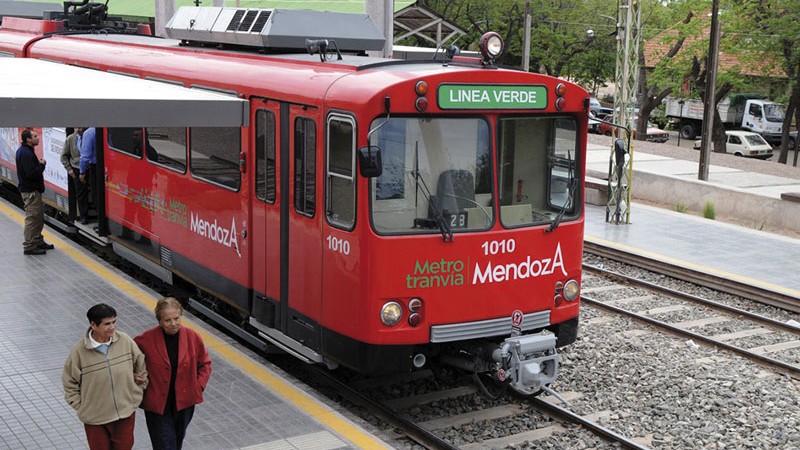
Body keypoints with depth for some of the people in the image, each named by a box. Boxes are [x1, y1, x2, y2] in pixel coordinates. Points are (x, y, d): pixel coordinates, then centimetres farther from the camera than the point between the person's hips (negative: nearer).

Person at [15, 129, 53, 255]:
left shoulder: (24, 151, 13)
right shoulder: (26, 153, -20)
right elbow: (31, 173, -27)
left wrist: (39, 163, 4)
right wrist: (42, 164, -14)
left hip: (33, 189, 11)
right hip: (30, 191, -11)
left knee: (39, 217, 19)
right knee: (32, 218, -6)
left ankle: (38, 241, 29)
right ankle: (29, 246, -2)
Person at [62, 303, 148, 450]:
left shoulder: (125, 341, -12)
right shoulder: (79, 350, -17)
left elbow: (141, 364, 3)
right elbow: (69, 382, -4)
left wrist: (137, 394, 3)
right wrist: (81, 407, -6)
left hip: (126, 412, 2)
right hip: (95, 418, -1)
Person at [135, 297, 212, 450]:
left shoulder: (192, 337, -8)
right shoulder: (147, 339, -15)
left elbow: (205, 363, 5)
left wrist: (199, 386, -4)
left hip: (184, 402, 3)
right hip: (157, 404, -3)